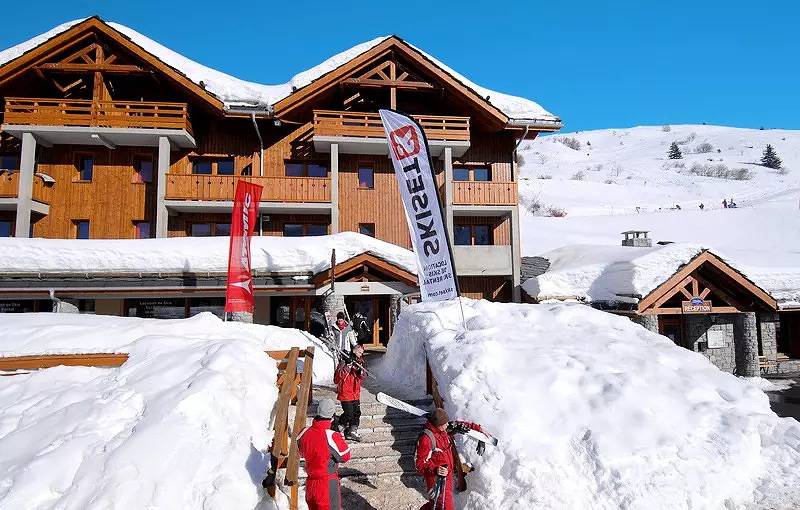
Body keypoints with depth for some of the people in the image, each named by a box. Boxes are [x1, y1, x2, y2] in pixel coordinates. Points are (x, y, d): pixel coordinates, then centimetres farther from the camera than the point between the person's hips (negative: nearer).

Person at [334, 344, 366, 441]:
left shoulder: (359, 363, 11)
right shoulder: (344, 363, -11)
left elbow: (360, 381, 12)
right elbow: (336, 379, -19)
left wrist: (361, 373, -10)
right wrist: (346, 367, -27)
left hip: (356, 394, 7)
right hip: (345, 393, -6)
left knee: (357, 412, 5)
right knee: (349, 413, -7)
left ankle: (352, 432, 18)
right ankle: (340, 427, 19)